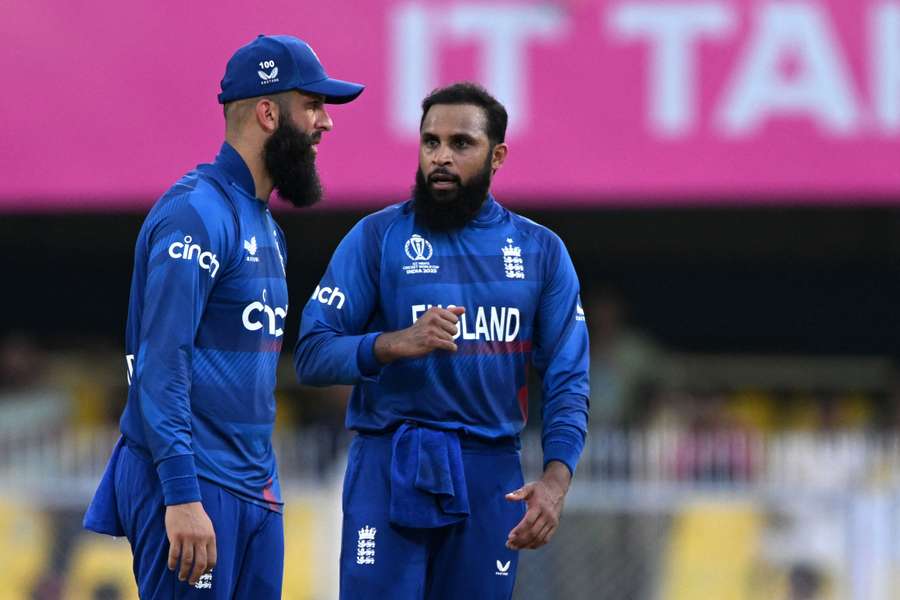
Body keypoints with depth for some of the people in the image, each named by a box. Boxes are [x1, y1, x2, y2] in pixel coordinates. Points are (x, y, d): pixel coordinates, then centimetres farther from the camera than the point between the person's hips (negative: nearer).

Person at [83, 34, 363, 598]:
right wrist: (182, 496, -24)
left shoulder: (265, 226, 19)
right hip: (195, 484, -9)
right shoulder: (196, 214, -11)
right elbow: (161, 362, -18)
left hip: (255, 484, 9)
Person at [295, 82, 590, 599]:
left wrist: (556, 479, -13)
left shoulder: (540, 251, 10)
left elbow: (568, 380, 4)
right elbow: (313, 354, -4)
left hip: (492, 477, 3)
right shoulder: (377, 237, 2)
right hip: (391, 470, -3)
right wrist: (396, 343, -23)